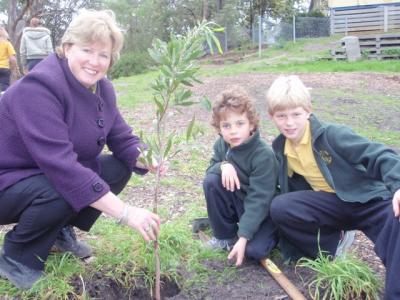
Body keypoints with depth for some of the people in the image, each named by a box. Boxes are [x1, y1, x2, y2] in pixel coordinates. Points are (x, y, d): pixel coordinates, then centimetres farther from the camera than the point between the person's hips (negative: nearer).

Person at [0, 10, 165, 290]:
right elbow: (61, 164, -38)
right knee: (62, 192, -35)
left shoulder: (102, 88, -4)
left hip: (53, 174, 8)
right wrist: (125, 212, -41)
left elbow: (122, 140, -2)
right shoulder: (39, 87, -30)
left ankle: (62, 230, 10)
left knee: (119, 168, -7)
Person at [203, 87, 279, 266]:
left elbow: (258, 201, -29)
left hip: (262, 211, -5)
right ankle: (226, 235, -2)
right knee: (211, 181, -21)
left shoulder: (263, 155, -28)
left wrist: (243, 237, -35)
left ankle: (272, 230, 8)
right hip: (237, 201, 6)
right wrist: (223, 165, -25)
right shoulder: (221, 145, -9)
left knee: (255, 250, -28)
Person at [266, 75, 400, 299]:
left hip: (367, 200, -5)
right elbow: (293, 188, 15)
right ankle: (329, 253, -2)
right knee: (280, 208, -20)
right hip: (330, 205, 5)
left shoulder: (332, 135, -17)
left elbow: (380, 155, -24)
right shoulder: (280, 148, 2)